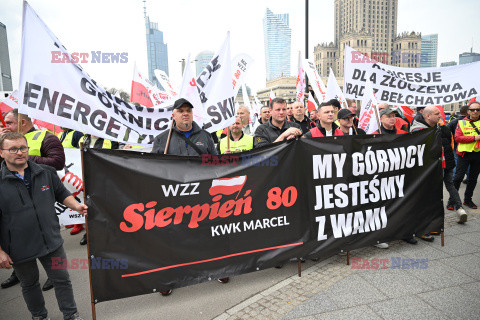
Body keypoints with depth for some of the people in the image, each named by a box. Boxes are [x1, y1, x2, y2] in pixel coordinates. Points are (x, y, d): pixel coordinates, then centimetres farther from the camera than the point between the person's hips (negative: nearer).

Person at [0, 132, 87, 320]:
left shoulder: (46, 173, -1)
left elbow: (62, 194, 11)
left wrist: (76, 206, -9)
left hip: (51, 241, 2)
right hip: (19, 248, -2)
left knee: (62, 279, 12)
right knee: (29, 284, 20)